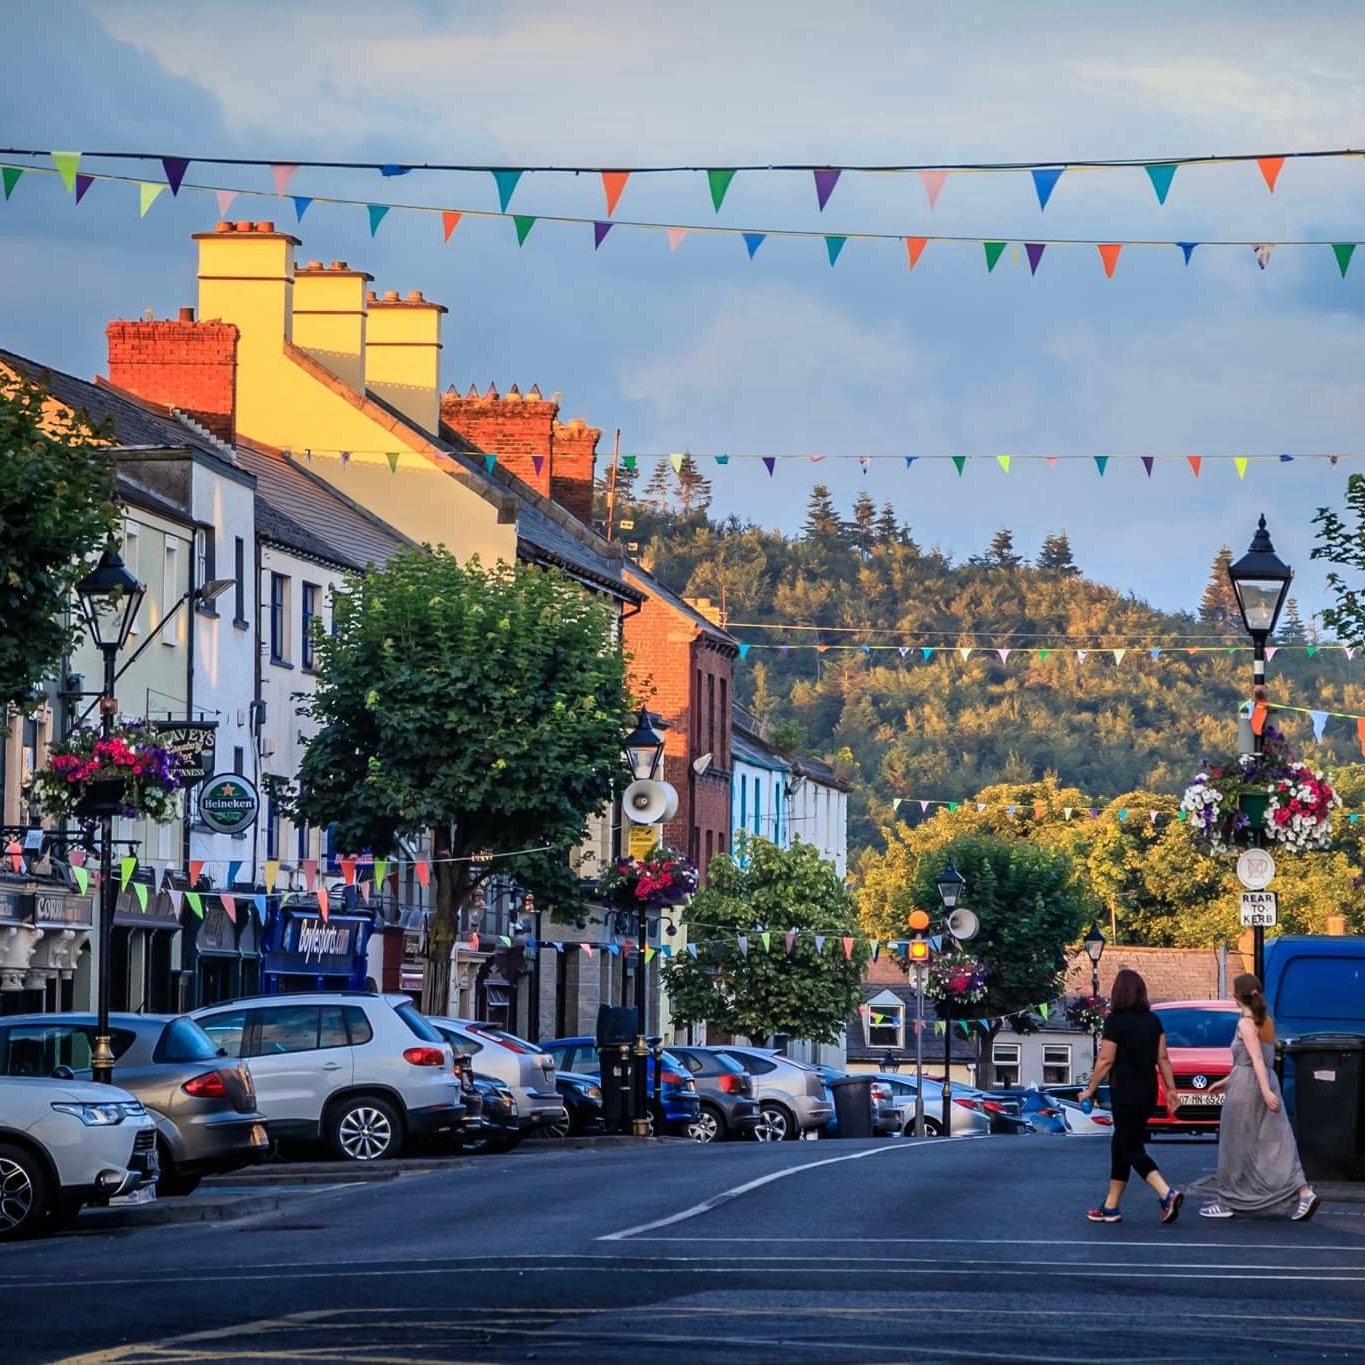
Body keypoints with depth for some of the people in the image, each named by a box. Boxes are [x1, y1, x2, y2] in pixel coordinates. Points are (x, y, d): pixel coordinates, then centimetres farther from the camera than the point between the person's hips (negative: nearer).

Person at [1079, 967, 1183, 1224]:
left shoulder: (1115, 1021, -13)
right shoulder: (1153, 1020, 5)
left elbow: (1106, 1060, -13)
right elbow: (1162, 1058, 6)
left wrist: (1091, 1089, -3)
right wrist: (1171, 1088, 12)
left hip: (1125, 1093, -7)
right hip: (1148, 1091, 7)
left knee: (1132, 1148, -2)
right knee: (1121, 1145, 16)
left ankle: (1167, 1194, -21)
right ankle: (1111, 1207, 19)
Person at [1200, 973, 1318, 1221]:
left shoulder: (1246, 1024, -11)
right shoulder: (1267, 1022, 14)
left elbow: (1257, 1059, -21)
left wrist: (1265, 1091, -29)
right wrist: (1226, 1081, 28)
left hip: (1246, 1088, -8)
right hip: (1267, 1082, 8)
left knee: (1235, 1145, 2)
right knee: (1274, 1142, 2)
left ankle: (1226, 1202, 10)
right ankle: (1304, 1193, -11)